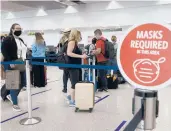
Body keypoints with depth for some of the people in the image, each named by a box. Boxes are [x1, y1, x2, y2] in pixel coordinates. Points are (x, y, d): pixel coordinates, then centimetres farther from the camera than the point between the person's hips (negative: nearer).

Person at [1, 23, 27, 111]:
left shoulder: (21, 40, 17)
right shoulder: (8, 39, -9)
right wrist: (10, 62, -24)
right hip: (12, 65, -8)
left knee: (23, 83, 10)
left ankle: (11, 96, 34)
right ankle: (15, 104, 14)